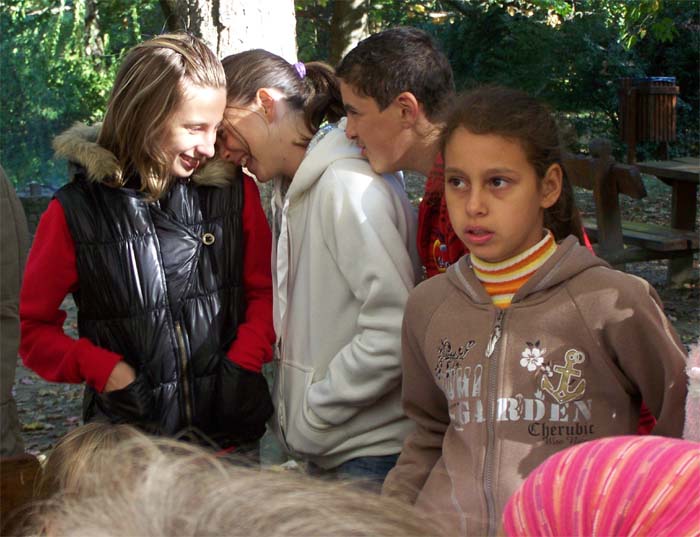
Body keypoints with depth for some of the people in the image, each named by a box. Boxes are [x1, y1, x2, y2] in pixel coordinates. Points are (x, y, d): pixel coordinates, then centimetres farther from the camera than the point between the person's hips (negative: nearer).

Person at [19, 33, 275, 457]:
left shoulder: (235, 192, -1)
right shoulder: (76, 211, -7)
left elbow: (264, 291, 9)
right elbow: (33, 327, 1)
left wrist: (243, 362, -7)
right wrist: (106, 370, -13)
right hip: (129, 441, -2)